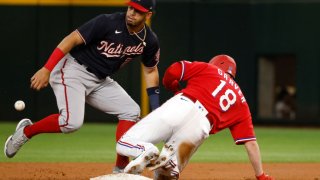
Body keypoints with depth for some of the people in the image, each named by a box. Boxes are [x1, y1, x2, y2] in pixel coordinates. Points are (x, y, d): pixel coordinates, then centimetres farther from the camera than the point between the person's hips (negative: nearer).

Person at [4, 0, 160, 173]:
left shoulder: (149, 40, -3)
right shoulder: (107, 23, -21)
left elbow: (150, 70, 14)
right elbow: (71, 40, -21)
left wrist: (155, 105, 4)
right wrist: (46, 69, -27)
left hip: (100, 80, 7)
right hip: (73, 69, -7)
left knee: (131, 111, -2)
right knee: (71, 121, -26)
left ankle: (121, 168, 3)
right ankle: (25, 132, -2)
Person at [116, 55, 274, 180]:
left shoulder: (208, 69, 25)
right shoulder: (241, 101, 30)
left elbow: (172, 71, 12)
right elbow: (251, 143, 25)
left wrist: (175, 90, 33)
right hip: (201, 126, 2)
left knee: (125, 144, 7)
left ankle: (145, 151, -29)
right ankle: (169, 159, -23)